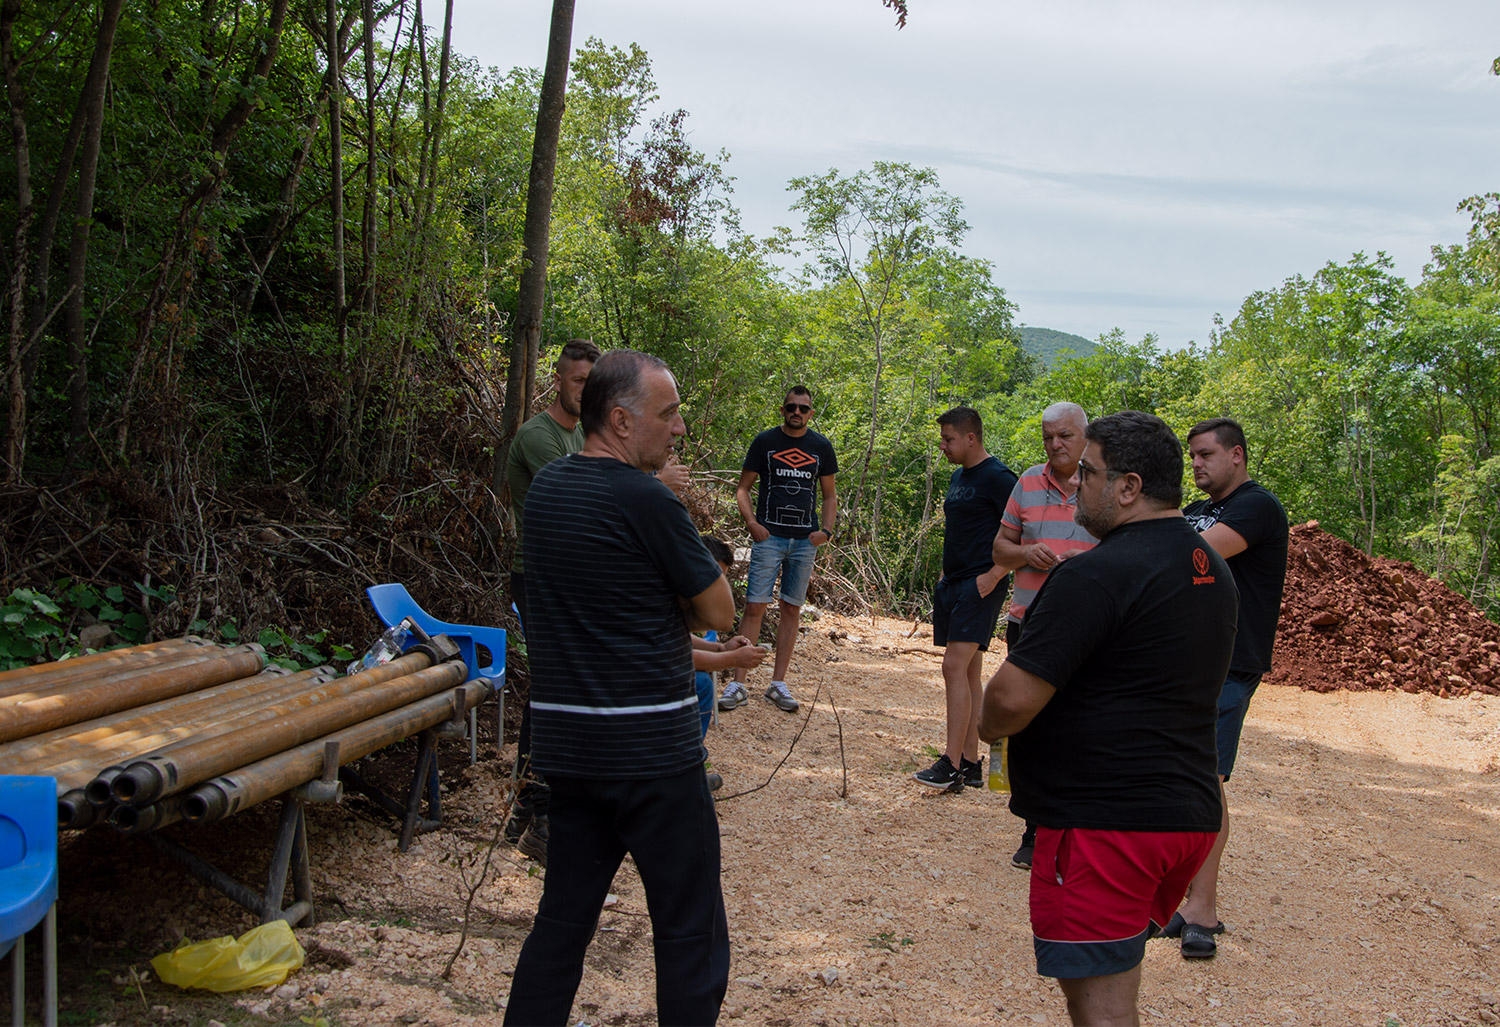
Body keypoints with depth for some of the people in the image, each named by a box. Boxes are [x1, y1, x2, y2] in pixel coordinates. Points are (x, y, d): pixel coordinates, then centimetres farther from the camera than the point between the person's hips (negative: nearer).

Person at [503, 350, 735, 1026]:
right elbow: (718, 613, -8)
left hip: (563, 737, 8)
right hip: (651, 743, -8)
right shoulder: (645, 500, -16)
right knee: (690, 930, 4)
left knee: (562, 919, 16)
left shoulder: (546, 488, 8)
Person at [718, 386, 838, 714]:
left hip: (805, 540, 3)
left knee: (792, 610, 6)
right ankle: (738, 684, -4)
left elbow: (829, 495, 16)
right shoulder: (765, 441, 3)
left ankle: (778, 684, 13)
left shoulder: (821, 447, 10)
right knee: (755, 607, -7)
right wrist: (751, 522, -9)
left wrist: (826, 530, 1)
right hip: (769, 536, -3)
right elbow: (743, 488, 6)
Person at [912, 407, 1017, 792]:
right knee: (968, 673, 9)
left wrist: (993, 576, -19)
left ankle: (952, 766, -14)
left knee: (956, 667, -15)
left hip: (980, 585, -9)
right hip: (953, 584, 9)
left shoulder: (998, 477, -11)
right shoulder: (958, 477, 16)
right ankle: (971, 764, 14)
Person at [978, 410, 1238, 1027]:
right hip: (1189, 812, 10)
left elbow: (1012, 698, -23)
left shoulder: (1099, 573, -19)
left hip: (1105, 821, -10)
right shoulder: (1212, 571, 12)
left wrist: (989, 726, -1)